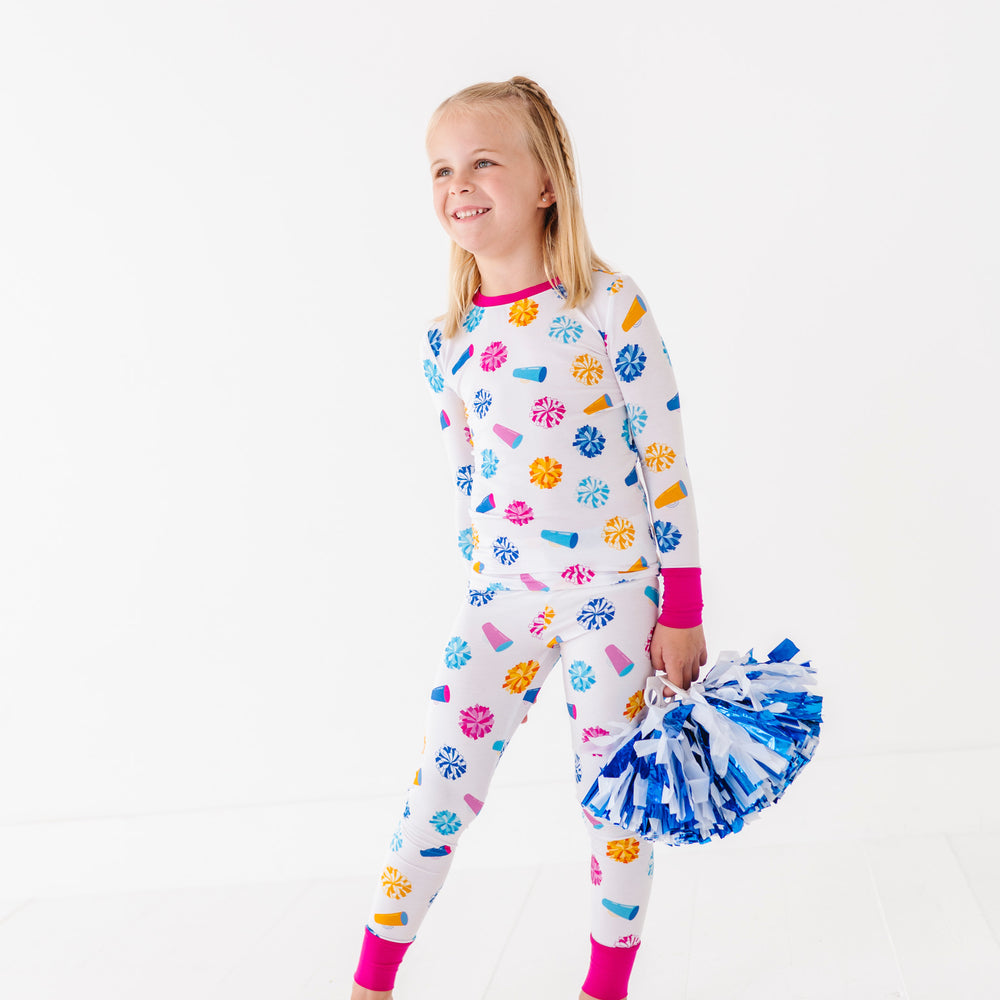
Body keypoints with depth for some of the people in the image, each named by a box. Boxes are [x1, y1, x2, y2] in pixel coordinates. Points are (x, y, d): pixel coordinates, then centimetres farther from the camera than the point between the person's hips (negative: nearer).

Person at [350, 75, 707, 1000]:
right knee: (441, 780, 4)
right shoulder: (448, 341, 4)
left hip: (614, 587, -3)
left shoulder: (608, 304, -8)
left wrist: (682, 612, -7)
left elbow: (666, 458, -7)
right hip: (502, 594, 3)